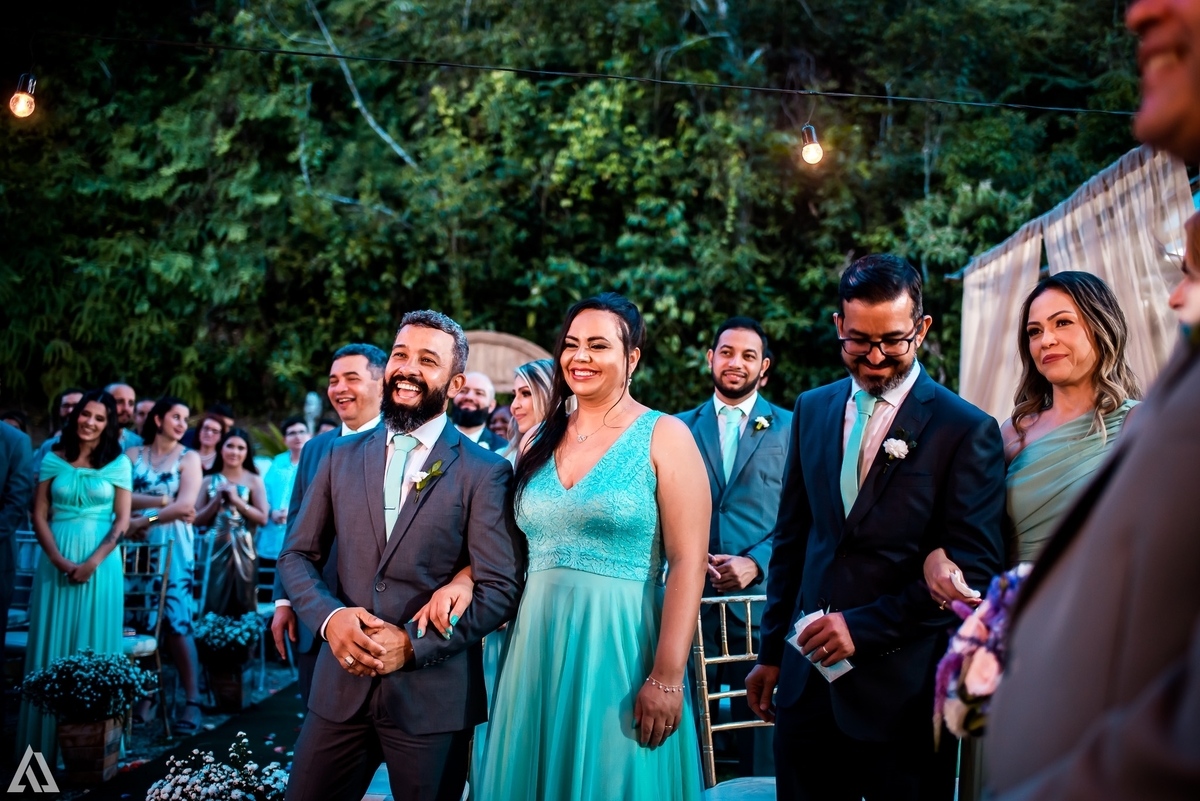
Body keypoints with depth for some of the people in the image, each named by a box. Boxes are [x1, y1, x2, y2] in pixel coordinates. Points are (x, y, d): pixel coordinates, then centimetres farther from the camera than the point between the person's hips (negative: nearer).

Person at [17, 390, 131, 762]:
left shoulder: (118, 463, 3)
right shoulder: (53, 459, 6)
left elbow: (122, 520, -1)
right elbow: (39, 516, 2)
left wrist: (93, 562, -13)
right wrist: (59, 559, -11)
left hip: (100, 561, -1)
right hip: (56, 561, 1)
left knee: (94, 646, 2)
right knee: (51, 645, 4)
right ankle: (47, 739, 12)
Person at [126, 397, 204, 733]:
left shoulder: (188, 458, 4)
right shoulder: (133, 455, 10)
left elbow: (185, 506, -7)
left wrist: (146, 519, -9)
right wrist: (163, 501, -10)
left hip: (173, 544, -2)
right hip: (138, 543, 2)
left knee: (175, 620, -7)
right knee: (140, 619, 2)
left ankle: (192, 701, -4)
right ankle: (144, 697, 10)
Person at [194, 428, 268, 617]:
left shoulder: (254, 480, 2)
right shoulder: (210, 480, 8)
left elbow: (263, 518, -6)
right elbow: (198, 520, 5)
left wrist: (236, 500, -10)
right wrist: (216, 500, -7)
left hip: (243, 552, -1)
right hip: (216, 550, 2)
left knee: (243, 605, 2)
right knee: (214, 605, 1)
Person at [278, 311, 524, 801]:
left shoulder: (485, 473, -5)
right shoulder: (343, 457, 8)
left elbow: (500, 589, -9)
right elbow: (297, 555, 9)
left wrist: (413, 645, -17)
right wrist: (330, 616, -10)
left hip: (434, 697, -3)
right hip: (342, 684, 3)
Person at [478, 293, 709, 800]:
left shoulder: (664, 436, -5)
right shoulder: (541, 442, 11)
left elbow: (687, 564, -11)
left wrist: (667, 678, -17)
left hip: (621, 648, -4)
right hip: (538, 645, 5)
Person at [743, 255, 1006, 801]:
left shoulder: (967, 431, -7)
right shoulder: (812, 410, 9)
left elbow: (975, 569, -11)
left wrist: (864, 628, -15)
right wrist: (773, 652, 13)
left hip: (902, 689, -4)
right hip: (807, 680, 4)